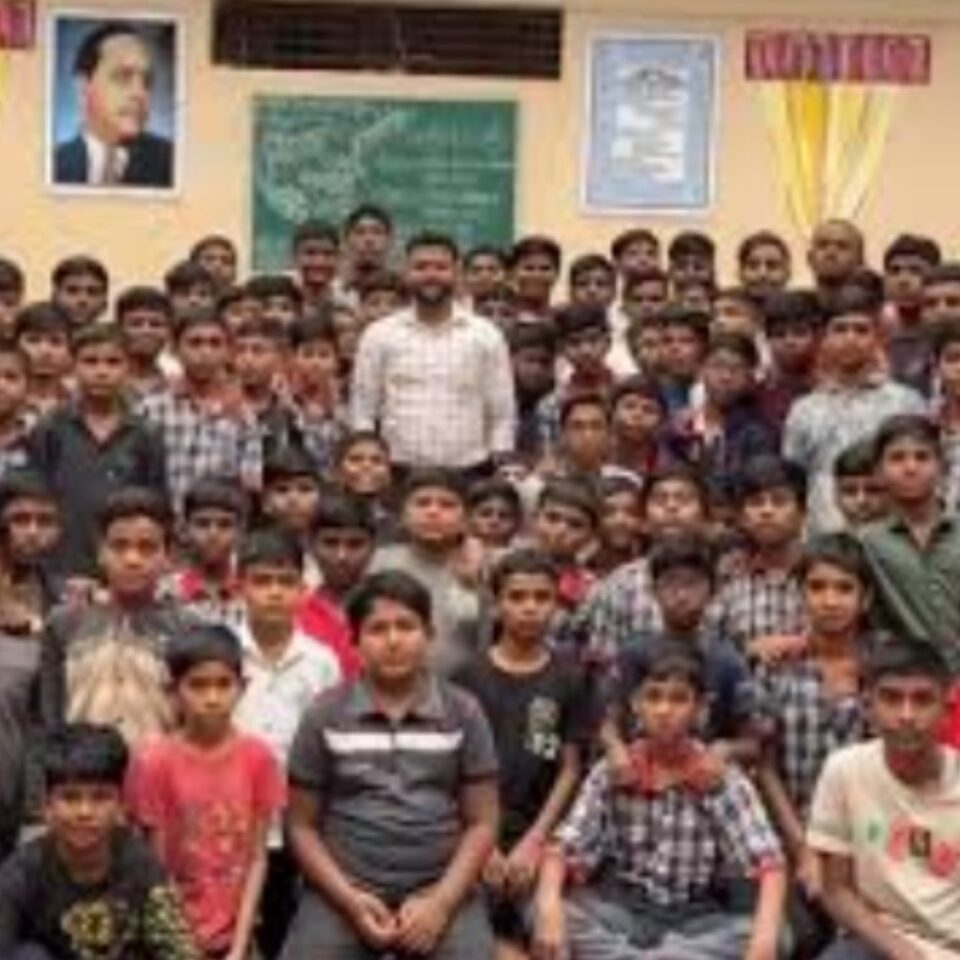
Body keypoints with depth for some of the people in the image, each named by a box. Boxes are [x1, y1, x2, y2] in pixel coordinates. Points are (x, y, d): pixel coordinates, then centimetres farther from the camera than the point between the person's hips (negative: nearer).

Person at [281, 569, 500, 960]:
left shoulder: (463, 713, 6)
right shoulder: (324, 716, 5)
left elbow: (481, 823, 5)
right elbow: (302, 825, 6)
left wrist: (441, 902, -9)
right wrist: (350, 899, -8)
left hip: (441, 892, 0)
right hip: (343, 893, 0)